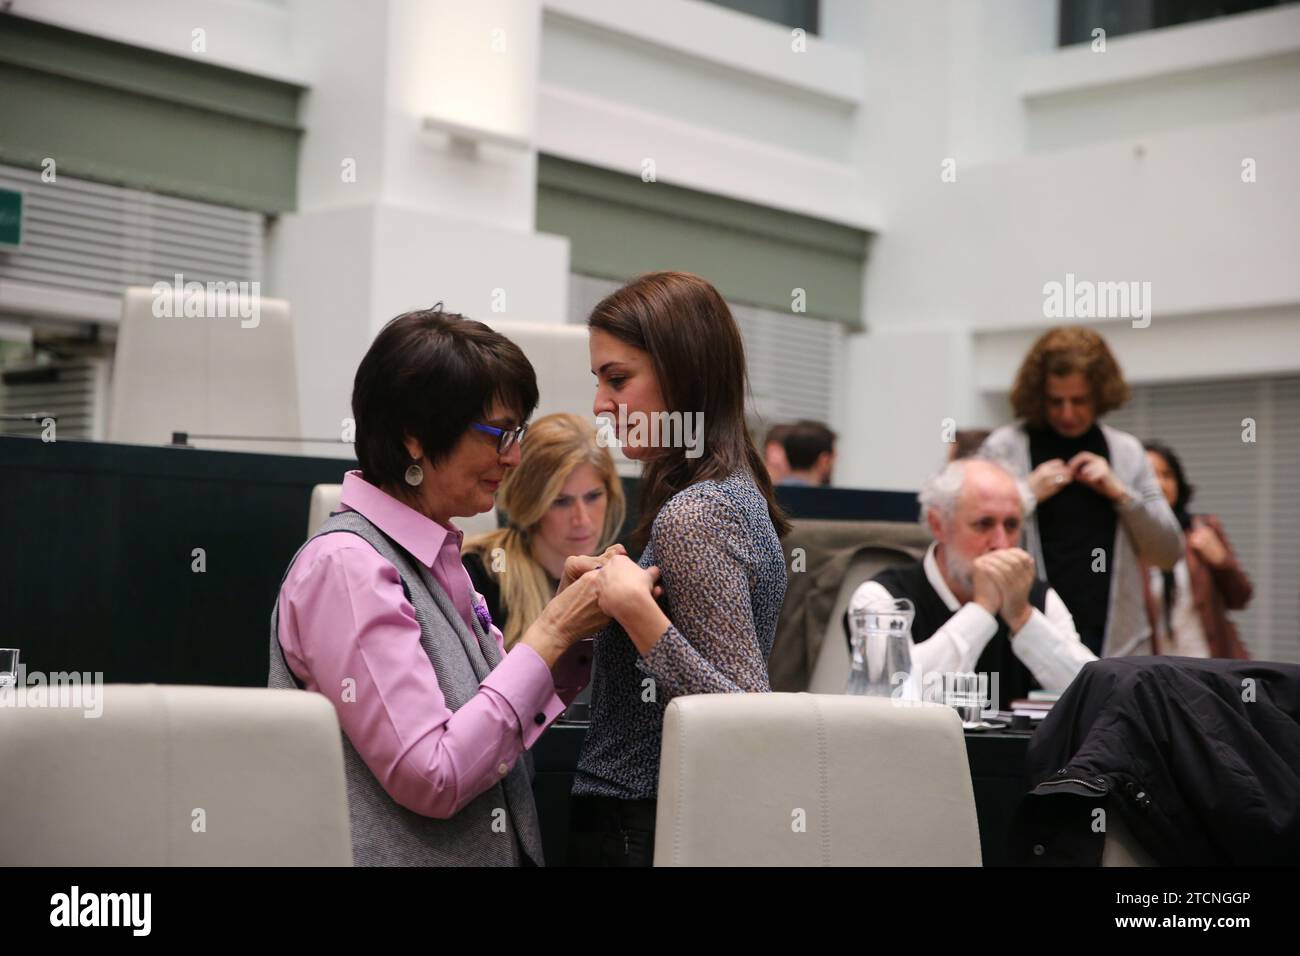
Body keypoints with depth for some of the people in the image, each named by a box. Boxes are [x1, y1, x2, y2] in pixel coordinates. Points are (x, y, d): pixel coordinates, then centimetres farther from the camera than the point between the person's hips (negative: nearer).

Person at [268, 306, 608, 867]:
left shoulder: (436, 559, 11)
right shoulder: (345, 567, -11)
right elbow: (432, 779, -16)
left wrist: (570, 627, 2)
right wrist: (550, 633, -11)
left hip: (489, 849, 7)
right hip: (391, 855, -6)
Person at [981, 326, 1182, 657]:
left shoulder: (1127, 450, 10)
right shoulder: (1004, 446, 1)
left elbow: (1169, 552, 10)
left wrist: (1122, 494, -4)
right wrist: (1027, 495, -11)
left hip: (1119, 643, 3)